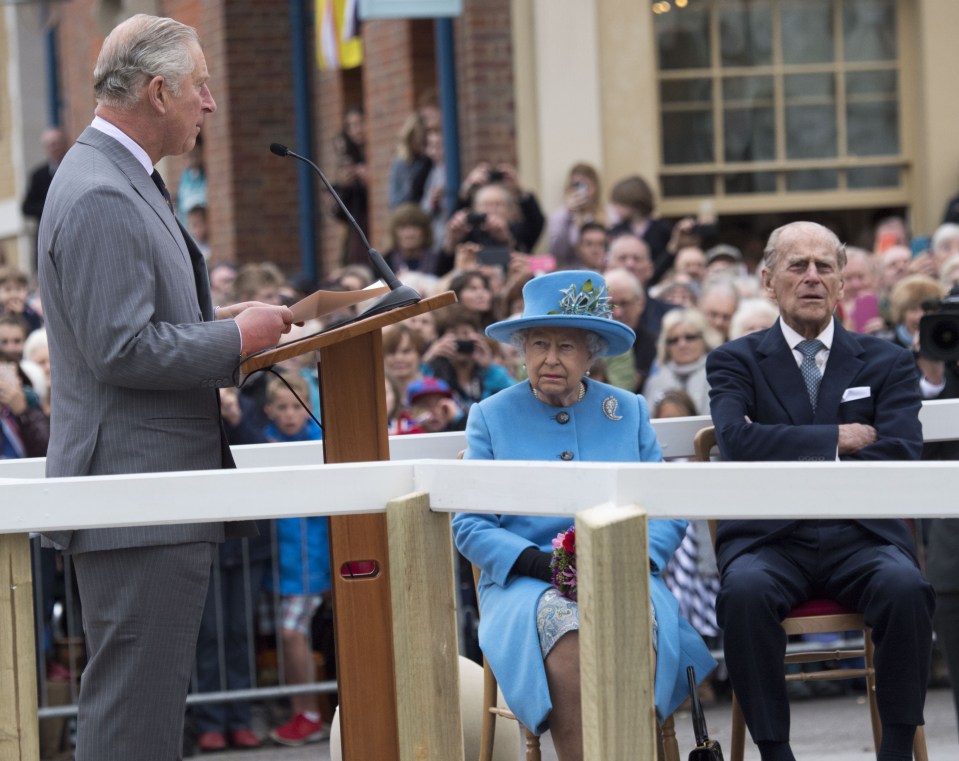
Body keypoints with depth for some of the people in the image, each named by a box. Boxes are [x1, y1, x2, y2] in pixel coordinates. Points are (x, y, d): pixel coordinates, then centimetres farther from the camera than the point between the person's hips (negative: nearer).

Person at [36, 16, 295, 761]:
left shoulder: (125, 182, 16)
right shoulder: (100, 198, -18)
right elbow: (121, 351, -22)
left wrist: (218, 320, 11)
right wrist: (235, 341, -13)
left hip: (155, 492, 11)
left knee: (150, 696, 14)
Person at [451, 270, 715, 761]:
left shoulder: (629, 412, 16)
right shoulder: (491, 417, 11)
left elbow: (667, 512, 10)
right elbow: (470, 526, 4)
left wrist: (634, 558, -11)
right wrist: (540, 562, -12)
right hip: (524, 582, -1)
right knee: (563, 627, -36)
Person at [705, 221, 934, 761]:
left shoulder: (888, 363, 13)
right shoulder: (735, 362, 11)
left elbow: (900, 456, -4)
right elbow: (737, 439, -10)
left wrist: (786, 455, -8)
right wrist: (840, 437, -9)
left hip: (861, 535, 1)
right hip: (770, 537, -1)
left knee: (906, 588, -32)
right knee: (746, 591, -34)